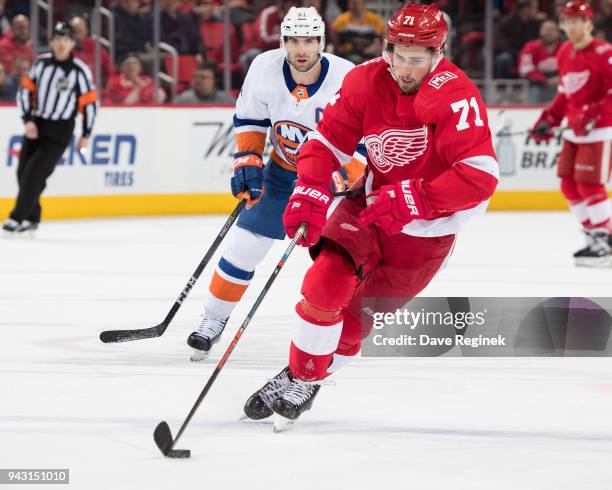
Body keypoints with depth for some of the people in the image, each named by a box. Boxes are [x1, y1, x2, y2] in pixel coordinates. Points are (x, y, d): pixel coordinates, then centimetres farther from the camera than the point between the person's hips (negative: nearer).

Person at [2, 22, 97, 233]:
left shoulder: (80, 70, -10)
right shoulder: (41, 63, 1)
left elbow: (89, 103, -4)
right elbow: (25, 90, 5)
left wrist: (86, 135, 0)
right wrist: (28, 120, -6)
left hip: (59, 130, -5)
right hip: (35, 125, 5)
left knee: (35, 172, -14)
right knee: (23, 172, 7)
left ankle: (18, 217, -9)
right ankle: (31, 217, 23)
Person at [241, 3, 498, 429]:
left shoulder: (456, 96, -26)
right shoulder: (365, 82, -11)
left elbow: (480, 176, -33)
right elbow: (328, 142, -6)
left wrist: (412, 201, -38)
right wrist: (311, 192, -25)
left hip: (426, 227, -3)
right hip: (367, 201, 3)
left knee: (356, 316, 2)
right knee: (328, 279, -18)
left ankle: (308, 383, 25)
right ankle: (297, 376, 0)